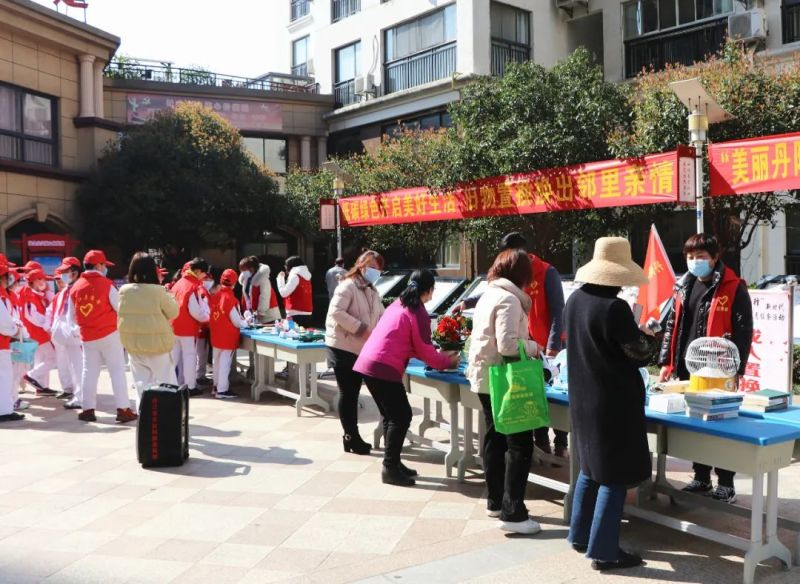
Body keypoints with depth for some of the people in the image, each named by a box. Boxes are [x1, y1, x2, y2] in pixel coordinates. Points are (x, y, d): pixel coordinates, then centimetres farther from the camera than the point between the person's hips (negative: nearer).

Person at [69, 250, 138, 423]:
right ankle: (123, 409, 0)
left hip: (87, 337, 4)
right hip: (109, 334, -4)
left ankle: (88, 409, 14)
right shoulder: (106, 284, -11)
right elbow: (121, 309, -9)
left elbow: (72, 318, 9)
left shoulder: (75, 287, 2)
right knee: (117, 371, 1)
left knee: (89, 372, 12)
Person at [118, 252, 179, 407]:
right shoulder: (158, 291, -17)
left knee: (141, 382, 13)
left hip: (132, 342, 4)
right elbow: (173, 313, -5)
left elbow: (121, 316, 9)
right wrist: (168, 295, 6)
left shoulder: (124, 291, -3)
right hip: (157, 343, -4)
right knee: (164, 380, 7)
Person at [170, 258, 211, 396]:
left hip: (174, 327, 7)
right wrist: (206, 316, 0)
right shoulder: (194, 287, -17)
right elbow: (197, 312, -19)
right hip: (188, 328, -7)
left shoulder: (178, 284, 7)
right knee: (189, 356, 3)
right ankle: (190, 387, 10)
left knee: (175, 356, 14)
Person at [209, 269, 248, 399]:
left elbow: (213, 316, 7)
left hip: (215, 335, 7)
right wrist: (245, 322, 5)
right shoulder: (230, 298, -19)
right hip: (228, 337, -7)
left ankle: (217, 386, 29)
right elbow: (236, 321, -15)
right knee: (225, 363, 0)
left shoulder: (215, 296, -1)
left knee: (217, 361, 17)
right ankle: (222, 390, 5)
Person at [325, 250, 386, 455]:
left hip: (362, 349, 8)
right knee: (347, 393, 0)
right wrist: (360, 328, -24)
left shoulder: (372, 292, 17)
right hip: (343, 347, -8)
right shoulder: (348, 286, -11)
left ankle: (352, 437, 21)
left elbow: (381, 317, 17)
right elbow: (336, 312, -23)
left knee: (353, 393, 13)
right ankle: (351, 437, 8)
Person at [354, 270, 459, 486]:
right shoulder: (418, 312, -7)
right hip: (384, 369, -9)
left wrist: (438, 356, 26)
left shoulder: (398, 304, 20)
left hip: (367, 363, 9)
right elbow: (425, 350, -3)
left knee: (392, 416, 17)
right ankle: (390, 469, 3)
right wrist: (448, 361, 14)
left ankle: (392, 463, 24)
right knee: (401, 417, 0)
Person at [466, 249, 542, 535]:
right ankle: (512, 513, -3)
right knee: (520, 444, -4)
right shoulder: (509, 299, -17)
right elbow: (507, 345, -25)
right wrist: (534, 347, -9)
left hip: (485, 378, 10)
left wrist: (525, 344, 17)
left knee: (495, 439, 17)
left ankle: (495, 501, 27)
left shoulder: (488, 295, 12)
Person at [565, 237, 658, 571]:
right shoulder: (614, 308, -23)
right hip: (613, 401, -8)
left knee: (592, 467, 21)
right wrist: (648, 337, 8)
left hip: (582, 396, 8)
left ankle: (580, 535, 31)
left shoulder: (575, 300, 2)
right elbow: (641, 354, -14)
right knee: (614, 475, 2)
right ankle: (603, 551, 8)